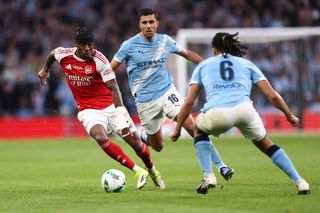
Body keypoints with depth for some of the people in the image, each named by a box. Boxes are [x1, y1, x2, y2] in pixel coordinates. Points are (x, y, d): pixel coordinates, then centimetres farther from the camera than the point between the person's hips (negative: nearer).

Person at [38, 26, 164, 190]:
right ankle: (137, 171, -21)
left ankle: (152, 171, 30)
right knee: (100, 137, -30)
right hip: (88, 110, 2)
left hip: (110, 106, -1)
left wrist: (119, 109, -33)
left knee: (136, 143, -2)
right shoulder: (64, 55, -6)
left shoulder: (99, 60, -17)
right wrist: (45, 70, 35)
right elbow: (52, 53, 19)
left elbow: (113, 87, -21)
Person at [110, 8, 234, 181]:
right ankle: (144, 136, 44)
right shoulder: (129, 46, -9)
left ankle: (219, 165, -15)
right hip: (145, 101, -1)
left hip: (167, 92, 2)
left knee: (192, 126, -17)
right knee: (158, 146, 7)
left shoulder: (165, 41, 1)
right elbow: (110, 69, -1)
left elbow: (187, 54, 16)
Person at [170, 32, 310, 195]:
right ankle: (299, 182, 17)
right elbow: (273, 96, 22)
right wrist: (289, 115, 36)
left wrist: (177, 129, 28)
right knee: (265, 145, 26)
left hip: (216, 114, -1)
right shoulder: (247, 64, 28)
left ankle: (208, 176, 18)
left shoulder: (203, 65, 28)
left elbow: (189, 102, 20)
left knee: (199, 130, 33)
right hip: (244, 110, 1)